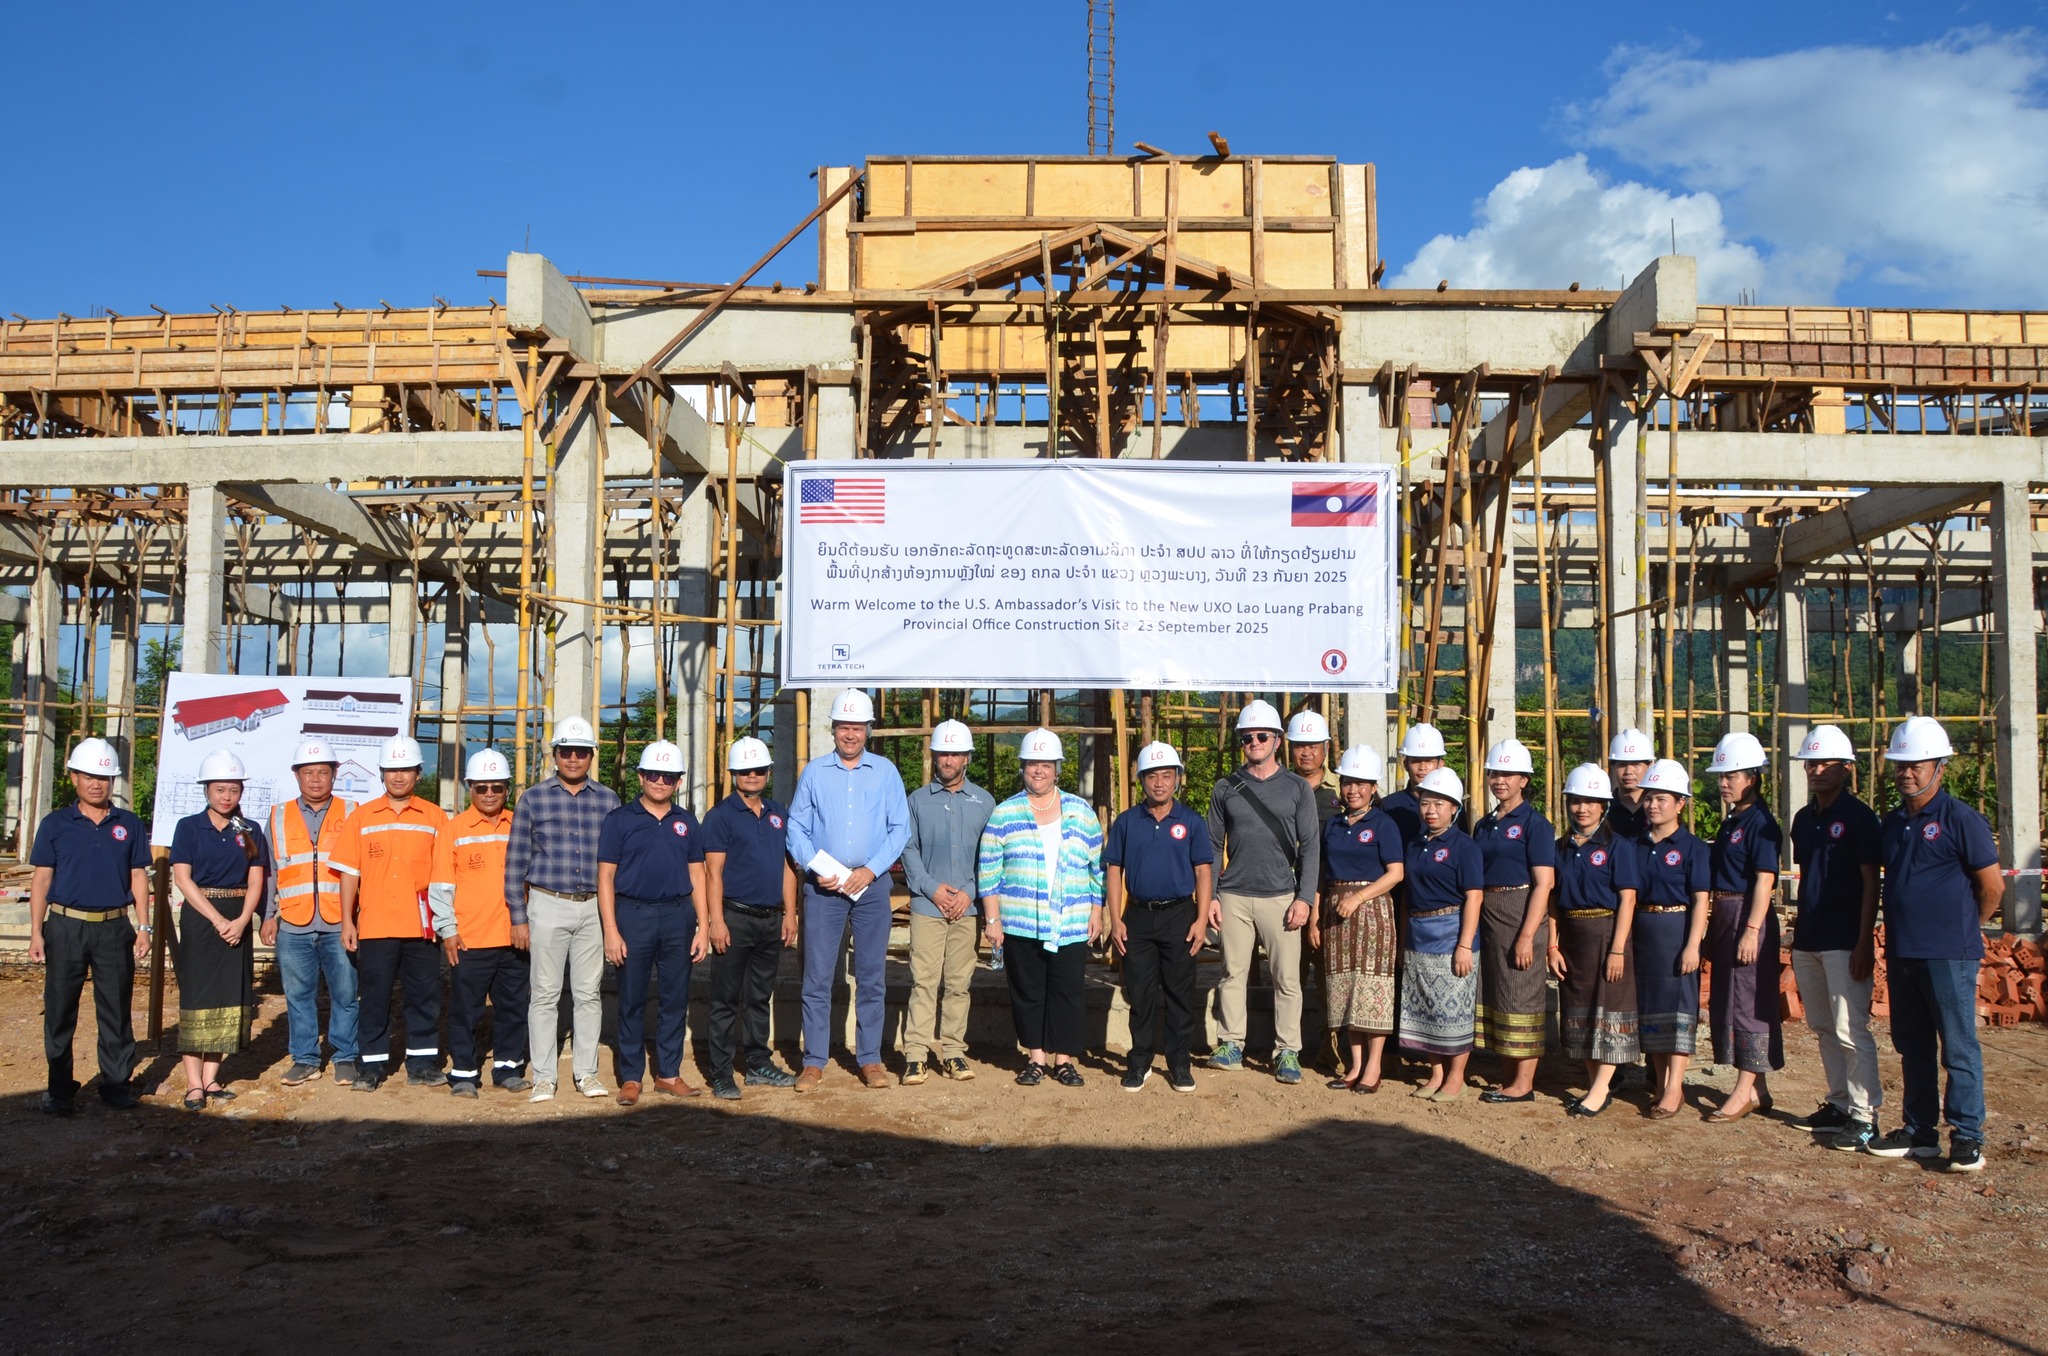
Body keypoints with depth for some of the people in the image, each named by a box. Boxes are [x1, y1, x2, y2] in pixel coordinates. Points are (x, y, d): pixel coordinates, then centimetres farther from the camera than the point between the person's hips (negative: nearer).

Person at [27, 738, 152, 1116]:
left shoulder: (129, 825, 7)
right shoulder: (55, 825, 4)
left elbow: (138, 877, 9)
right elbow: (41, 878, 3)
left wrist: (143, 927, 3)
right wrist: (36, 932, -3)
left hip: (115, 928, 1)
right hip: (66, 927, -1)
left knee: (116, 1010, 4)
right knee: (60, 1010, 4)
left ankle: (116, 1084, 13)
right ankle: (59, 1089, 14)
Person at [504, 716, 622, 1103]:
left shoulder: (608, 800, 8)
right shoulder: (533, 799, 3)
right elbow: (516, 861, 4)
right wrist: (519, 917, -1)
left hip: (594, 908, 1)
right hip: (548, 906, -1)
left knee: (589, 993, 6)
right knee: (544, 994, 2)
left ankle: (586, 1071, 15)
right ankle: (544, 1077, 9)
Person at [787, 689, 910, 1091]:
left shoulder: (886, 772, 7)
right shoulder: (814, 772, 7)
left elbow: (900, 828, 3)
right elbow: (796, 827, 6)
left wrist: (870, 870, -8)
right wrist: (817, 868, -9)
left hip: (872, 884, 0)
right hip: (823, 887, 0)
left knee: (870, 976, 5)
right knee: (817, 977, -1)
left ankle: (870, 1059, 13)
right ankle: (813, 1062, 7)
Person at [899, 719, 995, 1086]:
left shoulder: (984, 802, 9)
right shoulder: (918, 800, 7)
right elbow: (908, 849, 4)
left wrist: (969, 892, -4)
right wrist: (932, 888, -7)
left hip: (968, 907, 1)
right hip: (926, 905, -1)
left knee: (959, 982, 4)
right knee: (923, 980, -6)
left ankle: (953, 1051, 12)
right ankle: (916, 1053, -3)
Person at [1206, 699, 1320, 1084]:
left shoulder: (1297, 789, 6)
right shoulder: (1226, 789, 9)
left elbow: (1310, 847, 3)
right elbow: (1212, 846, 10)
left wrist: (1304, 898, -5)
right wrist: (1209, 896, 2)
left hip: (1280, 897, -1)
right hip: (1234, 897, 1)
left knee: (1287, 978, -2)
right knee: (1233, 974, 6)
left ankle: (1287, 1052, 5)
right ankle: (1232, 1045, 15)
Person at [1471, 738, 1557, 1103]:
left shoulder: (1534, 823, -7)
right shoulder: (1483, 826, 14)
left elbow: (1543, 883, -13)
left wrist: (1527, 935, -19)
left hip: (1521, 915, -7)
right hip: (1487, 916, 8)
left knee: (1522, 1000, -3)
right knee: (1494, 998, 10)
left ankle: (1523, 1084, 3)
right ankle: (1507, 1079, 19)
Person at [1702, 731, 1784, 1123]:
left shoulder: (1760, 822, -13)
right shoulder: (1730, 822, 14)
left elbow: (1764, 880, -18)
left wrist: (1752, 929, -22)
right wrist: (1714, 927, 17)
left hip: (1748, 917, -10)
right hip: (1725, 917, 10)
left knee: (1748, 1002, -4)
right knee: (1726, 1000, 12)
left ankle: (1744, 1092, 1)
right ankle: (1758, 1090, 20)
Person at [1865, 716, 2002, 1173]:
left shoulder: (1960, 819, -9)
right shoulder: (1892, 823, 12)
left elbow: (1992, 885, -5)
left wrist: (1965, 928, 6)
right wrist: (1896, 936, 16)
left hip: (1948, 955, -7)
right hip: (1901, 953, 7)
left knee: (1958, 1047, -1)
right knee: (1913, 1047, 12)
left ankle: (1967, 1136, 6)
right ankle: (1919, 1131, 20)